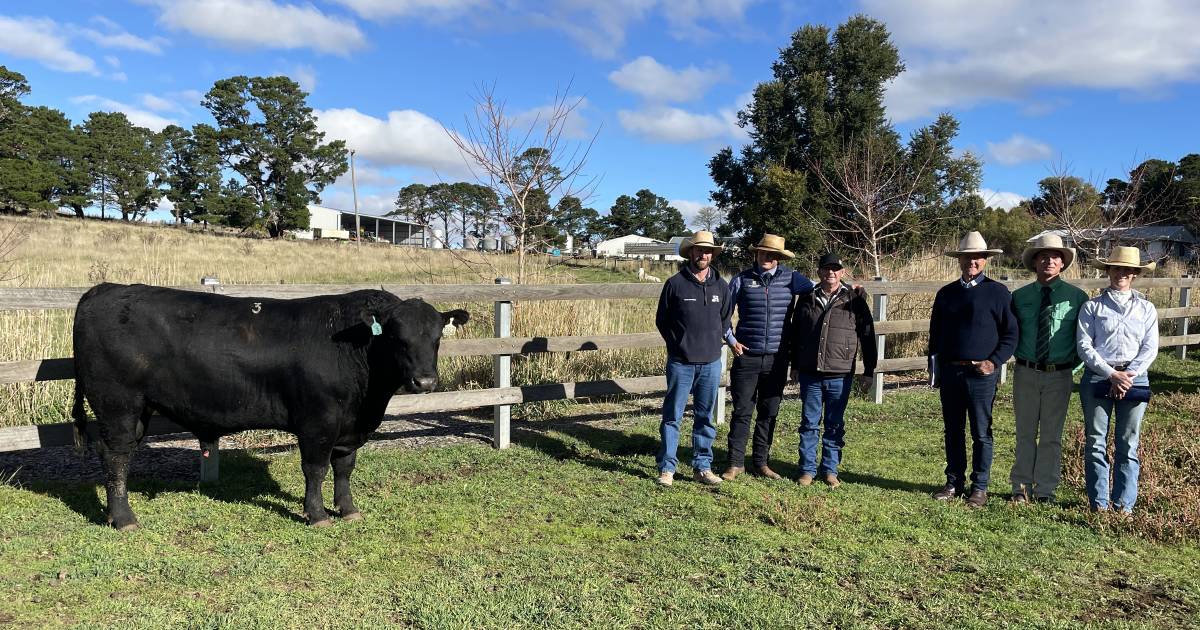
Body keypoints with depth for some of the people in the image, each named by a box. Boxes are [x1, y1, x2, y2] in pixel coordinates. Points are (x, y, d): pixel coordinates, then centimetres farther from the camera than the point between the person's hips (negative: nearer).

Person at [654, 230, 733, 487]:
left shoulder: (721, 286, 7)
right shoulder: (675, 283, -3)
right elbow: (661, 320, 4)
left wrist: (712, 343, 9)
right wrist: (678, 345, 3)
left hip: (711, 362, 3)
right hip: (681, 362, -3)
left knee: (705, 418, 10)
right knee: (672, 416, 0)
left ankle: (702, 466, 20)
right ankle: (667, 468, 8)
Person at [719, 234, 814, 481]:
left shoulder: (790, 278, 3)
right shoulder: (741, 280, 1)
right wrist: (731, 340, 0)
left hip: (777, 359, 2)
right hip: (747, 356, -2)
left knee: (769, 413, 10)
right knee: (742, 412, 1)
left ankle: (761, 463, 22)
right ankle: (736, 463, 11)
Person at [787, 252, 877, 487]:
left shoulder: (854, 300, 0)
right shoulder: (807, 299, 6)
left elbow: (867, 335, 3)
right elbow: (794, 334, 13)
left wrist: (869, 370, 2)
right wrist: (795, 366, 14)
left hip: (840, 376, -1)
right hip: (810, 374, 2)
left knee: (835, 425, 8)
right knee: (809, 423, 7)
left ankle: (830, 470, 19)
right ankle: (807, 469, 16)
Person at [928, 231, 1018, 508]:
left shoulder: (998, 293, 0)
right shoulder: (946, 293, 11)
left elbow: (1010, 334, 1)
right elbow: (935, 334, 16)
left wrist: (994, 362, -11)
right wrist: (935, 370, 12)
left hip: (981, 374, -4)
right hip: (949, 372, 4)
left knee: (981, 433, 3)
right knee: (953, 431, 11)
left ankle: (979, 487, 13)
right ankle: (954, 482, 21)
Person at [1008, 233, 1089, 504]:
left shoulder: (1076, 297, 0)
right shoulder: (1019, 296, 3)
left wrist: (1074, 365, 0)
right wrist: (1019, 355, 2)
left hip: (1059, 375, -1)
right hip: (1026, 372, 1)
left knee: (1052, 435, 7)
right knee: (1025, 433, 9)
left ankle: (1045, 490, 18)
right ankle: (1021, 487, 19)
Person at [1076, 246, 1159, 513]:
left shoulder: (1146, 308, 10)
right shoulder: (1092, 307, 4)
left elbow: (1150, 348, 3)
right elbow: (1084, 345, -4)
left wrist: (1129, 376, -10)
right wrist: (1112, 375, -12)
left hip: (1135, 378, 2)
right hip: (1098, 378, -1)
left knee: (1128, 444, 5)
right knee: (1096, 443, 1)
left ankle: (1124, 504, 13)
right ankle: (1098, 503, 9)